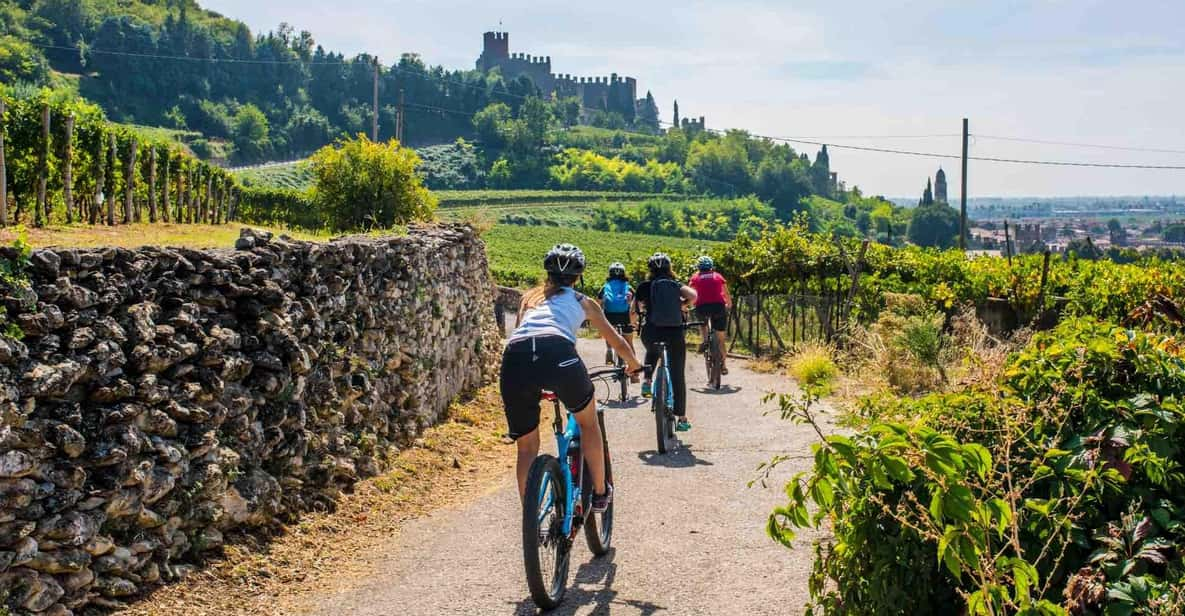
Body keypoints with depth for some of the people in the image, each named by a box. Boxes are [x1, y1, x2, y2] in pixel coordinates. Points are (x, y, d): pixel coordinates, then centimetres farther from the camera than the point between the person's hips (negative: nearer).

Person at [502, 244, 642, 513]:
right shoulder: (582, 301, 30)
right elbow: (616, 341, 41)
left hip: (514, 357, 2)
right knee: (589, 422, 27)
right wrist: (633, 364, 61)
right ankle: (600, 493, 33)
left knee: (526, 448, 18)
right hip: (557, 352, -2)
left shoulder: (530, 298, 36)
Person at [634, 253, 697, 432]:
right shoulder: (676, 285, 8)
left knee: (652, 351, 37)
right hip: (675, 333, 0)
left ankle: (647, 381, 15)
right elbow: (693, 295, -10)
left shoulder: (645, 286, 4)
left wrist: (642, 312, 24)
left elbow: (633, 311, 2)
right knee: (677, 376, 8)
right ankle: (682, 419, 6)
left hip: (651, 333, 0)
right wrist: (681, 305, 9)